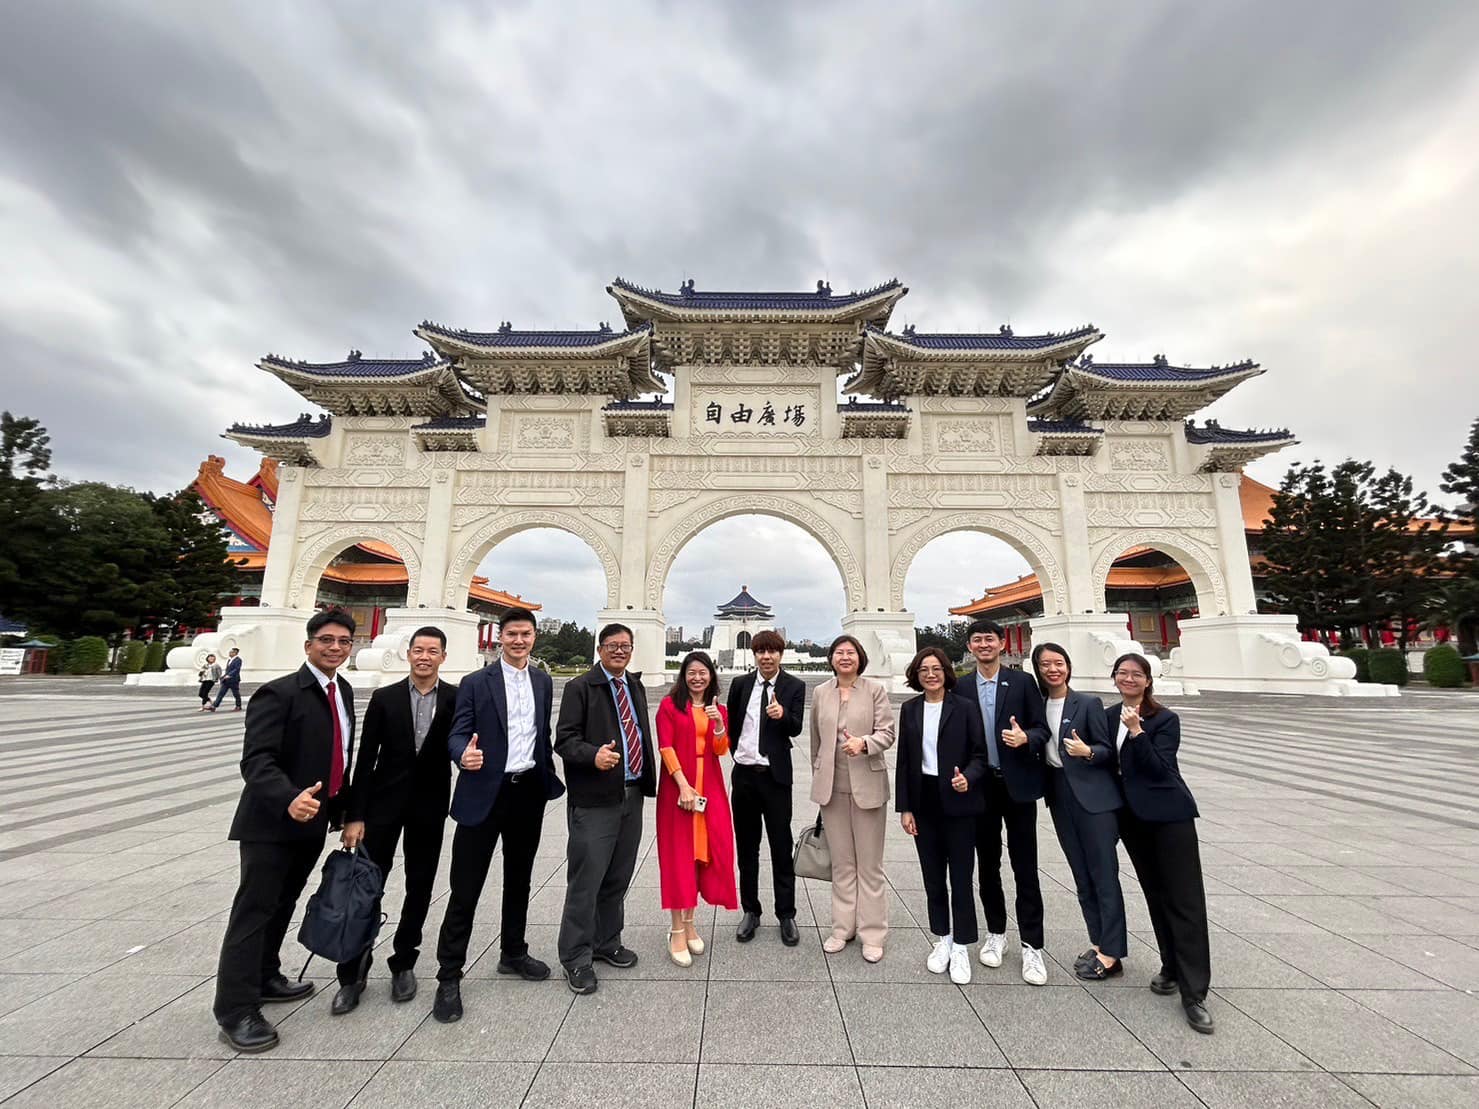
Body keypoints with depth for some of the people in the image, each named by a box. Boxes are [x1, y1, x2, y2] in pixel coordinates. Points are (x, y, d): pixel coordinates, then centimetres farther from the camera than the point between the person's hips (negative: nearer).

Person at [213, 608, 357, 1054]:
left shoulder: (344, 692, 6)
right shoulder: (279, 693, -18)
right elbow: (256, 759, -25)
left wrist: (343, 813, 14)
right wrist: (289, 799, -41)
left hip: (313, 821, 7)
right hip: (270, 822, -7)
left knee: (283, 905, 21)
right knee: (253, 910, 2)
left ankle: (265, 977, 38)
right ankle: (236, 1010, 15)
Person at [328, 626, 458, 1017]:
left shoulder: (457, 699, -5)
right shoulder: (384, 698, -3)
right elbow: (365, 760, -3)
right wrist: (354, 816, -6)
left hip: (429, 805, 0)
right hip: (384, 802, 0)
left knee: (420, 886, 11)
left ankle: (403, 963, 31)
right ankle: (353, 973, 23)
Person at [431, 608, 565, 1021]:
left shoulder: (543, 681, 7)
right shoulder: (476, 683, -5)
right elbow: (457, 734, -10)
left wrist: (549, 777, 10)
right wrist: (464, 754, -32)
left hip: (529, 792, 4)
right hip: (485, 793, -4)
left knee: (519, 877, 18)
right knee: (465, 888, 2)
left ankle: (513, 953, 37)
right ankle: (449, 976, 19)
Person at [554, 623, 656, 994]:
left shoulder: (636, 687, 13)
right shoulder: (580, 687, -7)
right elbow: (564, 739, -13)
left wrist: (647, 782, 13)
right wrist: (593, 755, -30)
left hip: (632, 796, 7)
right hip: (594, 800, -6)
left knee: (618, 877, 16)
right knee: (586, 879, 1)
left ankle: (606, 943, 34)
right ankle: (576, 957, 18)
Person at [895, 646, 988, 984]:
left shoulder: (965, 708, -5)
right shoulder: (910, 709, 3)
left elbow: (980, 754, -4)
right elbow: (904, 761, 5)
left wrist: (968, 778, -24)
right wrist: (904, 807, 2)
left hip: (958, 802, -3)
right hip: (924, 802, 3)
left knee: (960, 876, 4)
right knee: (932, 876, 13)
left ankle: (961, 948, 20)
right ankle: (942, 939, 31)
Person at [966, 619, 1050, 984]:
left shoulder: (1022, 682, -1)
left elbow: (1043, 729, -3)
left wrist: (1025, 737, -23)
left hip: (1018, 785, -2)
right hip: (980, 786, 2)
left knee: (1025, 867, 3)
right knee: (988, 863, 13)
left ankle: (1032, 945, 16)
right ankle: (996, 932, 30)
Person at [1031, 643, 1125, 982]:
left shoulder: (1088, 703, -8)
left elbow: (1109, 750, -8)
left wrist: (1087, 752, -28)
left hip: (1093, 797, -5)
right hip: (1060, 797, 5)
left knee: (1103, 874, 1)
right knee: (1081, 875, 15)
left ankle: (1111, 954, 12)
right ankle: (1099, 942, 28)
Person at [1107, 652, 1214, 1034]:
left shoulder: (1165, 719, -10)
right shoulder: (1108, 716, 4)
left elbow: (1159, 767, -19)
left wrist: (1137, 732, -27)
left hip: (1169, 814, -5)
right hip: (1132, 815, 5)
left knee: (1185, 899, -3)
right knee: (1156, 895, 15)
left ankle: (1193, 993, 3)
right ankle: (1172, 967, 29)